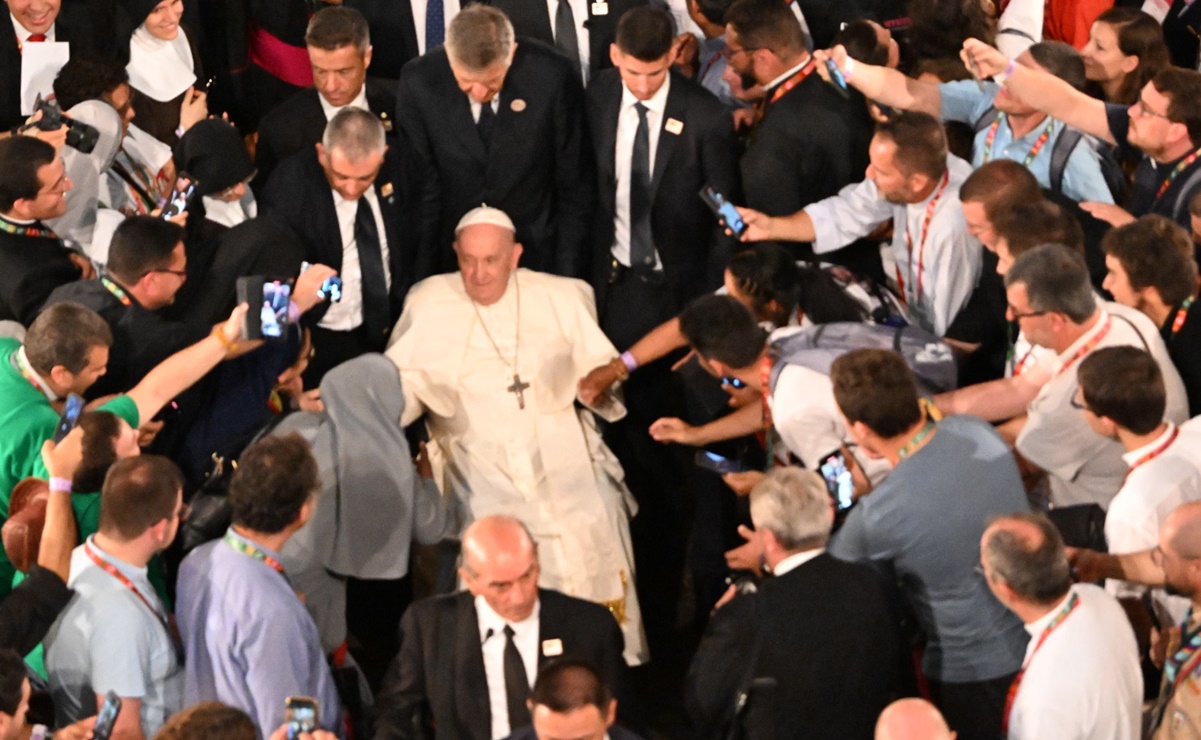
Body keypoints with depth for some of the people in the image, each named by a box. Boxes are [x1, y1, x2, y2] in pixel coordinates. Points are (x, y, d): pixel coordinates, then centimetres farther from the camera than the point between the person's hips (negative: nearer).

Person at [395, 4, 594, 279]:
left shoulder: (552, 75, -19)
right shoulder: (418, 84, -15)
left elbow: (575, 186, -9)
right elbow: (421, 188, -6)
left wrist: (569, 275, -7)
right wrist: (425, 277, -6)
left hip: (538, 254, -1)